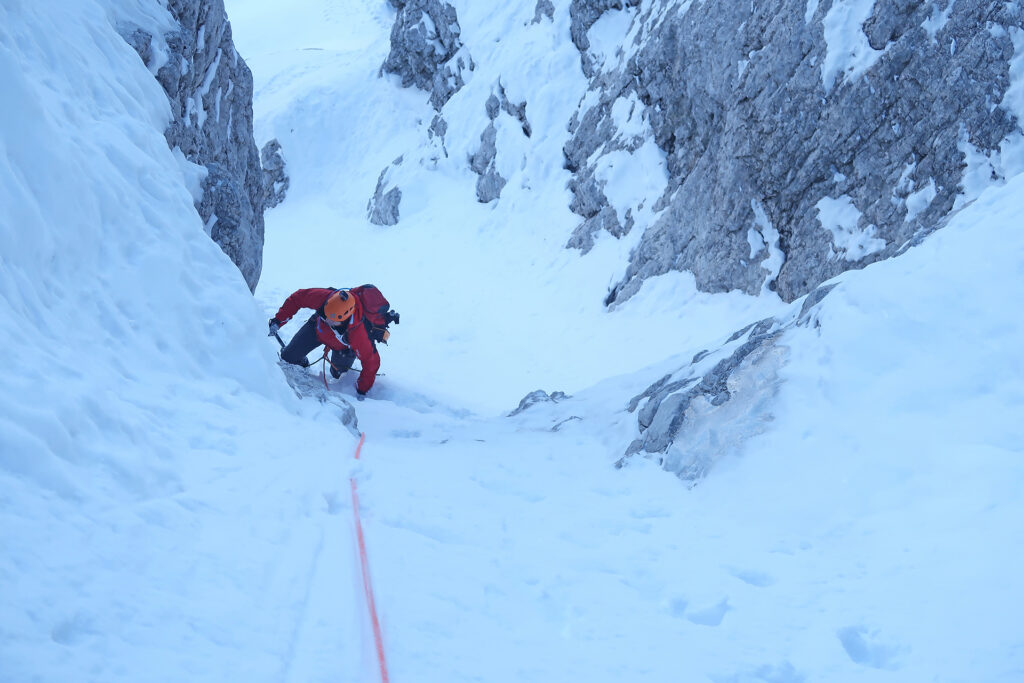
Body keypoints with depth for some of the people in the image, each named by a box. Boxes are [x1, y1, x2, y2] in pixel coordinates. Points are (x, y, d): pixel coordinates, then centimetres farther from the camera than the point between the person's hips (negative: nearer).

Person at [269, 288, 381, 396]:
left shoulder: (358, 333, -47)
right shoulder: (322, 298, -42)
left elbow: (371, 361, -33)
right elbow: (298, 297, -22)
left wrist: (361, 391, -25)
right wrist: (278, 320, -23)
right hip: (318, 328, 2)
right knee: (288, 357, 3)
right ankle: (302, 363, 36)